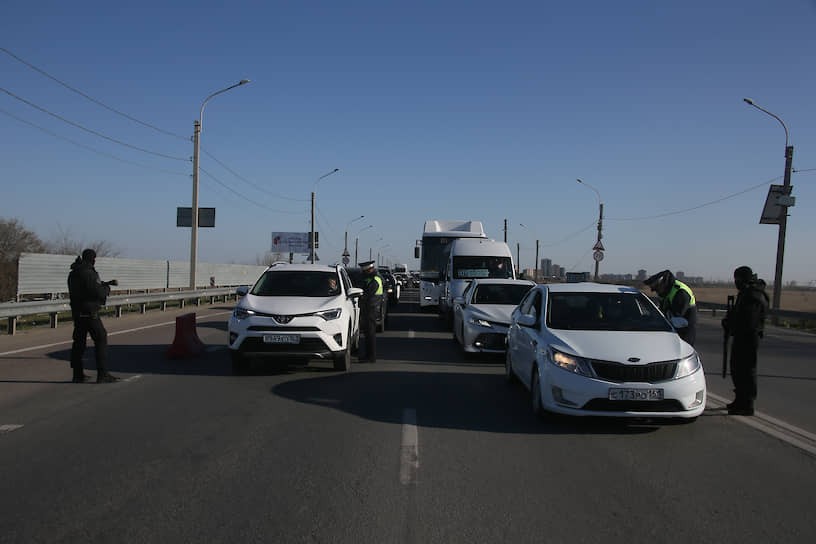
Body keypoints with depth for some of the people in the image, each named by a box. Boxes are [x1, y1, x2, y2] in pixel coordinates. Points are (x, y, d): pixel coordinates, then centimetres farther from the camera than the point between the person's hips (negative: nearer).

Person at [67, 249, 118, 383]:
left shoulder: (73, 274, 13)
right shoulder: (88, 273, -16)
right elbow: (99, 292, -20)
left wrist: (107, 283, 24)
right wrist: (107, 288, 0)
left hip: (77, 312, 9)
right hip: (89, 312, -9)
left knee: (79, 342, 12)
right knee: (101, 339, -3)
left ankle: (78, 374, 17)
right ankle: (102, 374, -4)